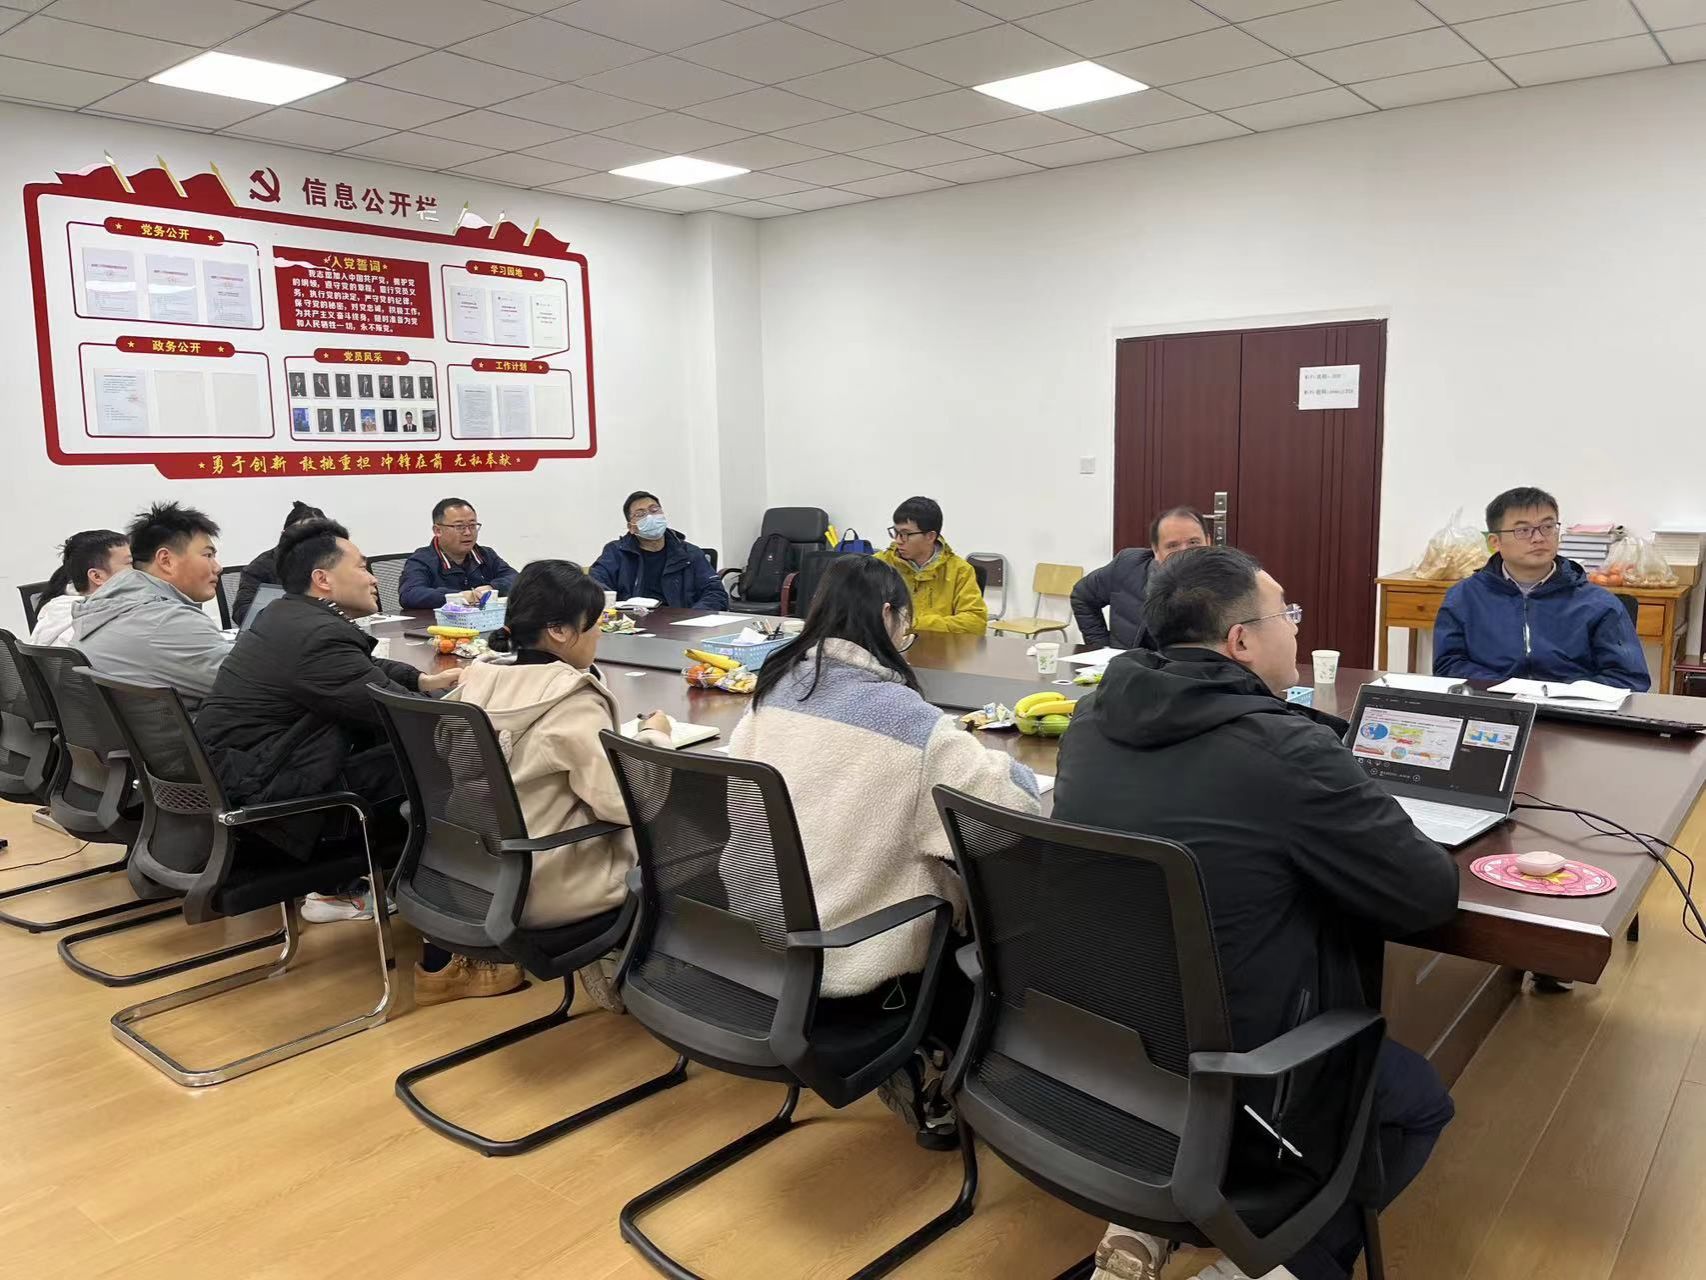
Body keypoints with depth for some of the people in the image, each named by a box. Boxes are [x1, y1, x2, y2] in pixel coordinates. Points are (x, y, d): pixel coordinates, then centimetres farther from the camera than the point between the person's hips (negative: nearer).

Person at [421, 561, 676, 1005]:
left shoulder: (479, 680, -1)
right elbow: (626, 802, -24)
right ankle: (612, 959, 23)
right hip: (538, 890, -7)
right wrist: (653, 736, -7)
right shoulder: (572, 700, -21)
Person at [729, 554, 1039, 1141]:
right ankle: (946, 1087, 31)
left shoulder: (774, 688, -1)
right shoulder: (906, 716, -18)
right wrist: (981, 756, 5)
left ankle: (902, 1064, 30)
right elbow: (1019, 804, -18)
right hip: (842, 963, -6)